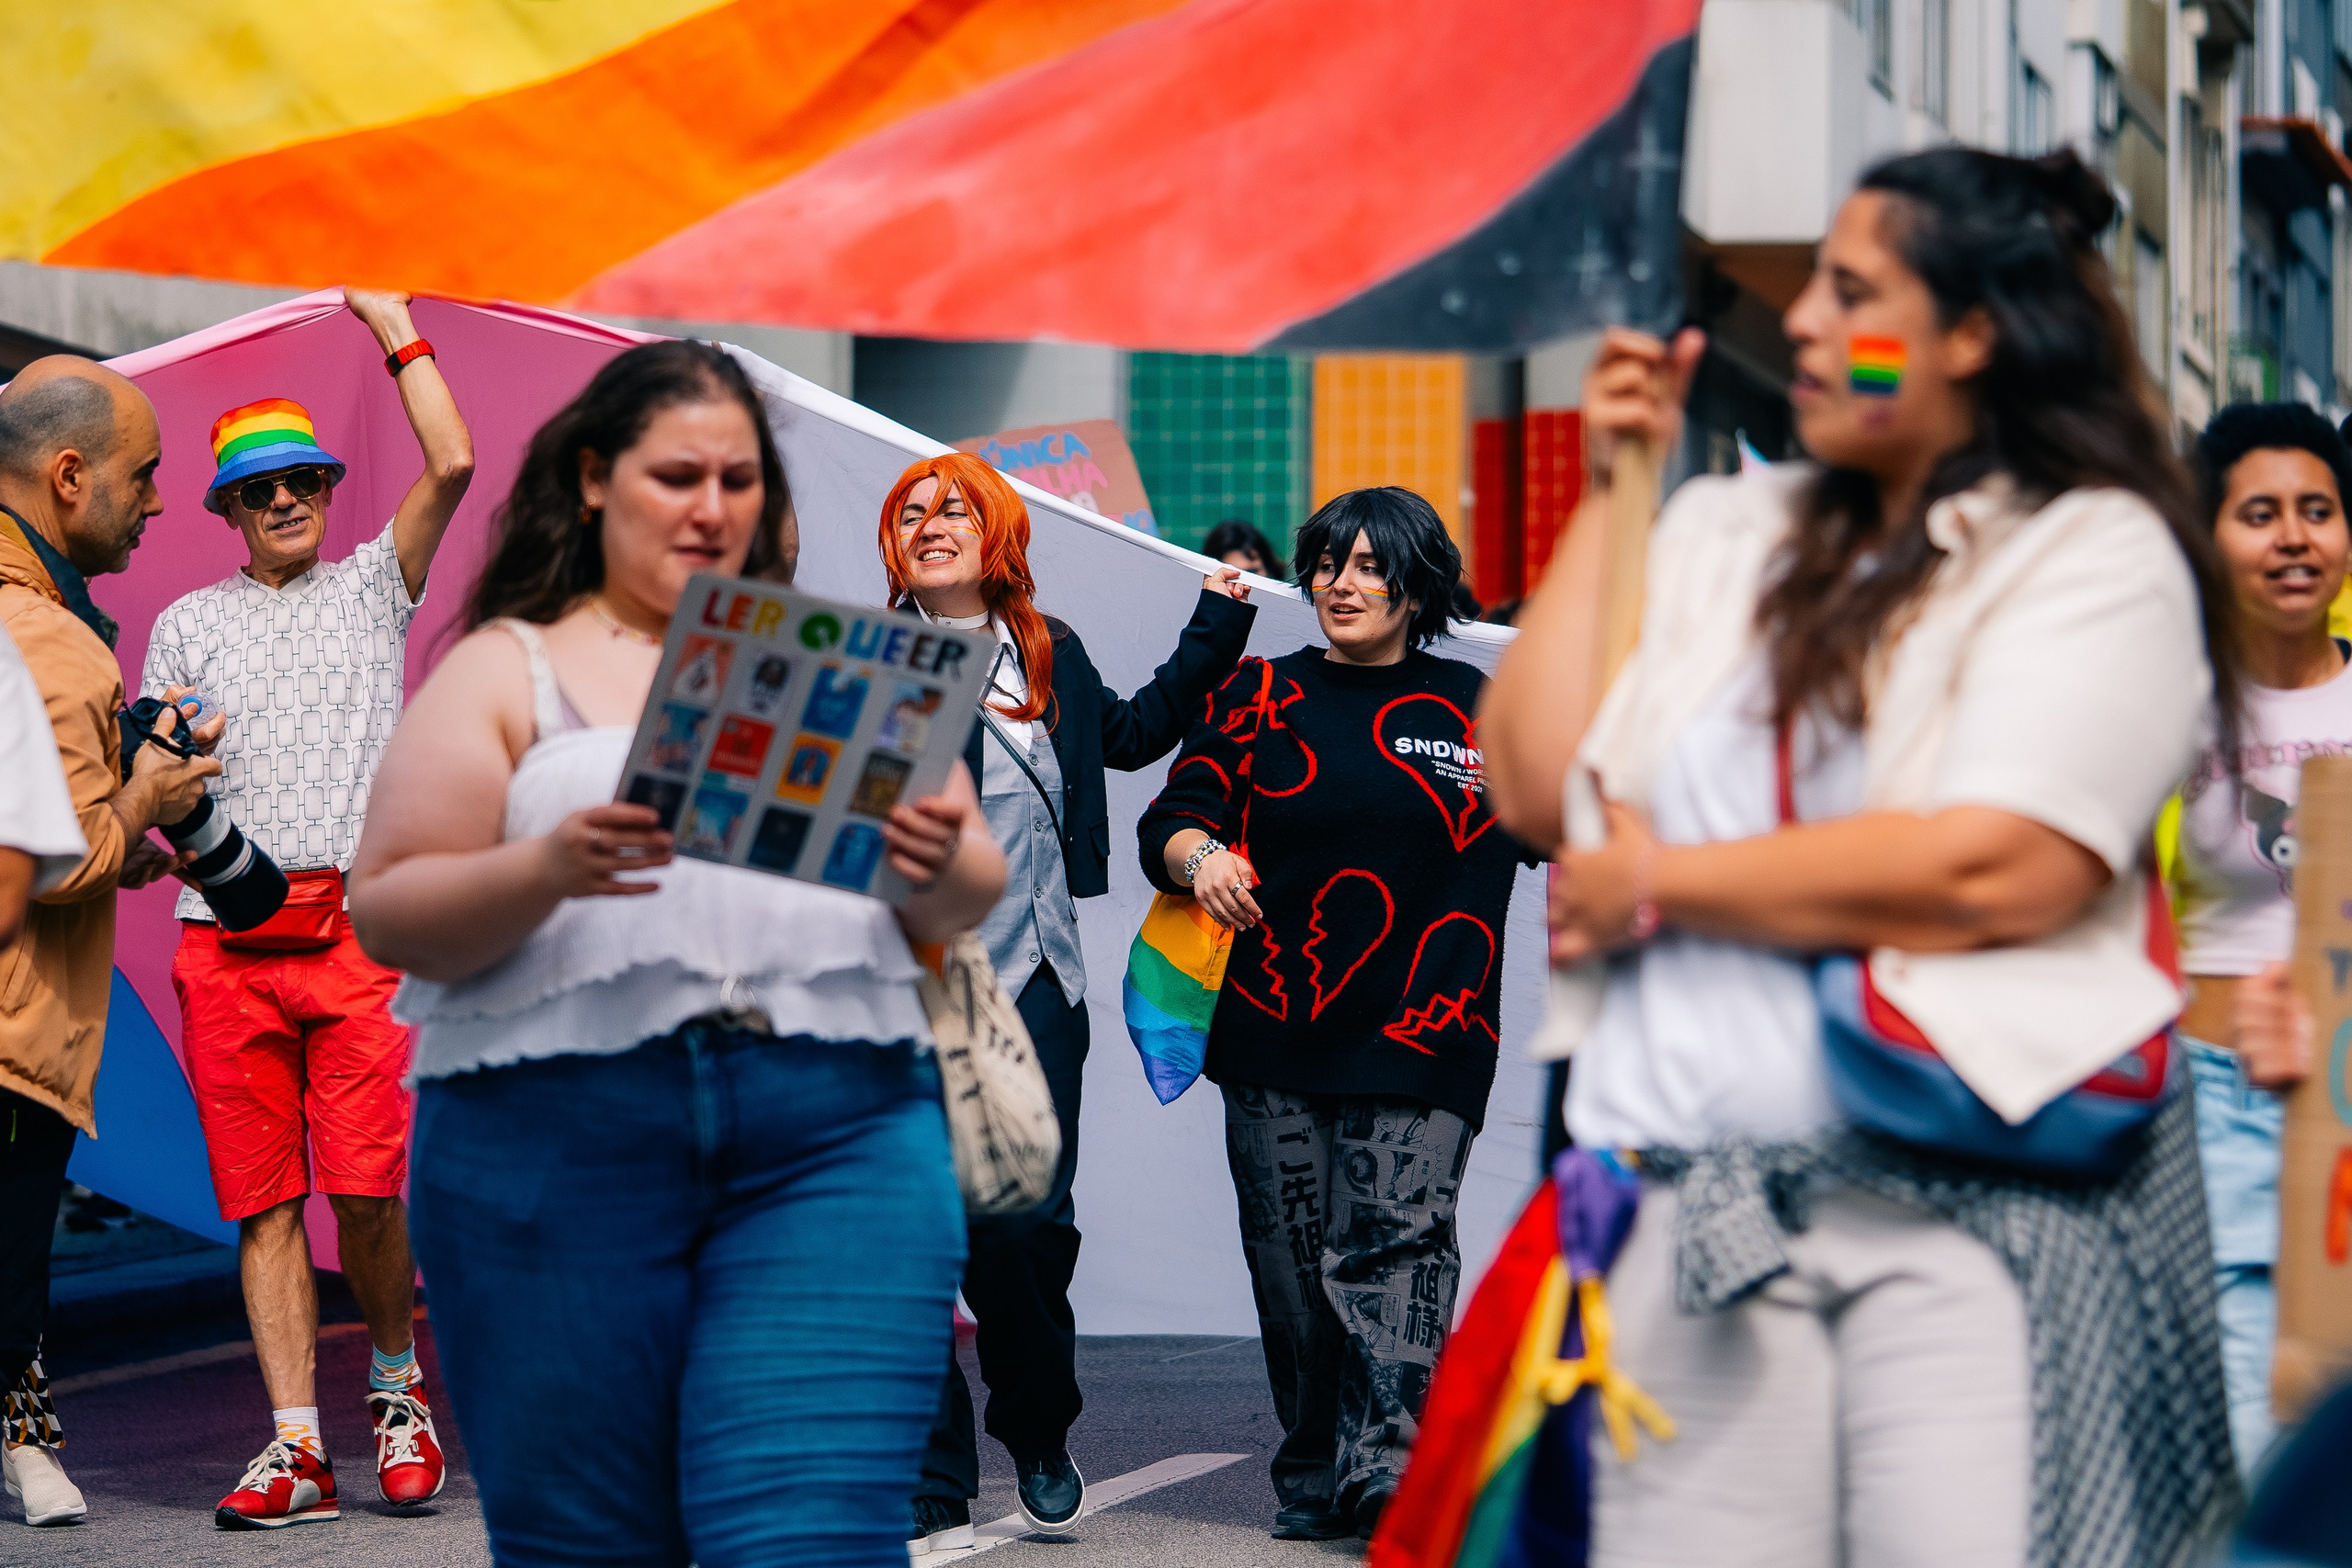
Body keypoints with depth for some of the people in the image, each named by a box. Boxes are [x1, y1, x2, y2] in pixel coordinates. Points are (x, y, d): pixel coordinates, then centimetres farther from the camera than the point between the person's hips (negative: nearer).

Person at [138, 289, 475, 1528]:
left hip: (357, 926, -2)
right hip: (225, 937, 2)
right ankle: (296, 1447, -1)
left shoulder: (372, 585, 16)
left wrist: (395, 326, 7)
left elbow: (452, 463, 2)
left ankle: (396, 1387, 11)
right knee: (263, 1201, -2)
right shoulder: (189, 623, 19)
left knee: (366, 1187, -13)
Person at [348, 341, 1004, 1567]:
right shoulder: (503, 669, 12)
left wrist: (940, 864, -8)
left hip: (834, 1140, 1)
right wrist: (545, 870, -16)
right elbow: (386, 913, 3)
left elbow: (970, 898, 16)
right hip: (555, 1146, -1)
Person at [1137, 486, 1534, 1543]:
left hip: (1420, 1042, -2)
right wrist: (1201, 854, -13)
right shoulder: (1263, 696, 13)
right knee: (1290, 1260, 3)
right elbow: (1171, 818, 8)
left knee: (1395, 1245, -15)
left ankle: (1388, 1472, -21)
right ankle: (1312, 1477, 12)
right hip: (1274, 1034, 2)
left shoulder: (1480, 712, 10)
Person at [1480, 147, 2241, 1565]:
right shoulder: (1729, 536, 20)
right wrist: (1613, 492, 13)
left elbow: (1999, 870, -13)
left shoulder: (2094, 551, 1)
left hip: (1985, 1208, -5)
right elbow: (1533, 785, 12)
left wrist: (1659, 887, -3)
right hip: (1705, 1214, 5)